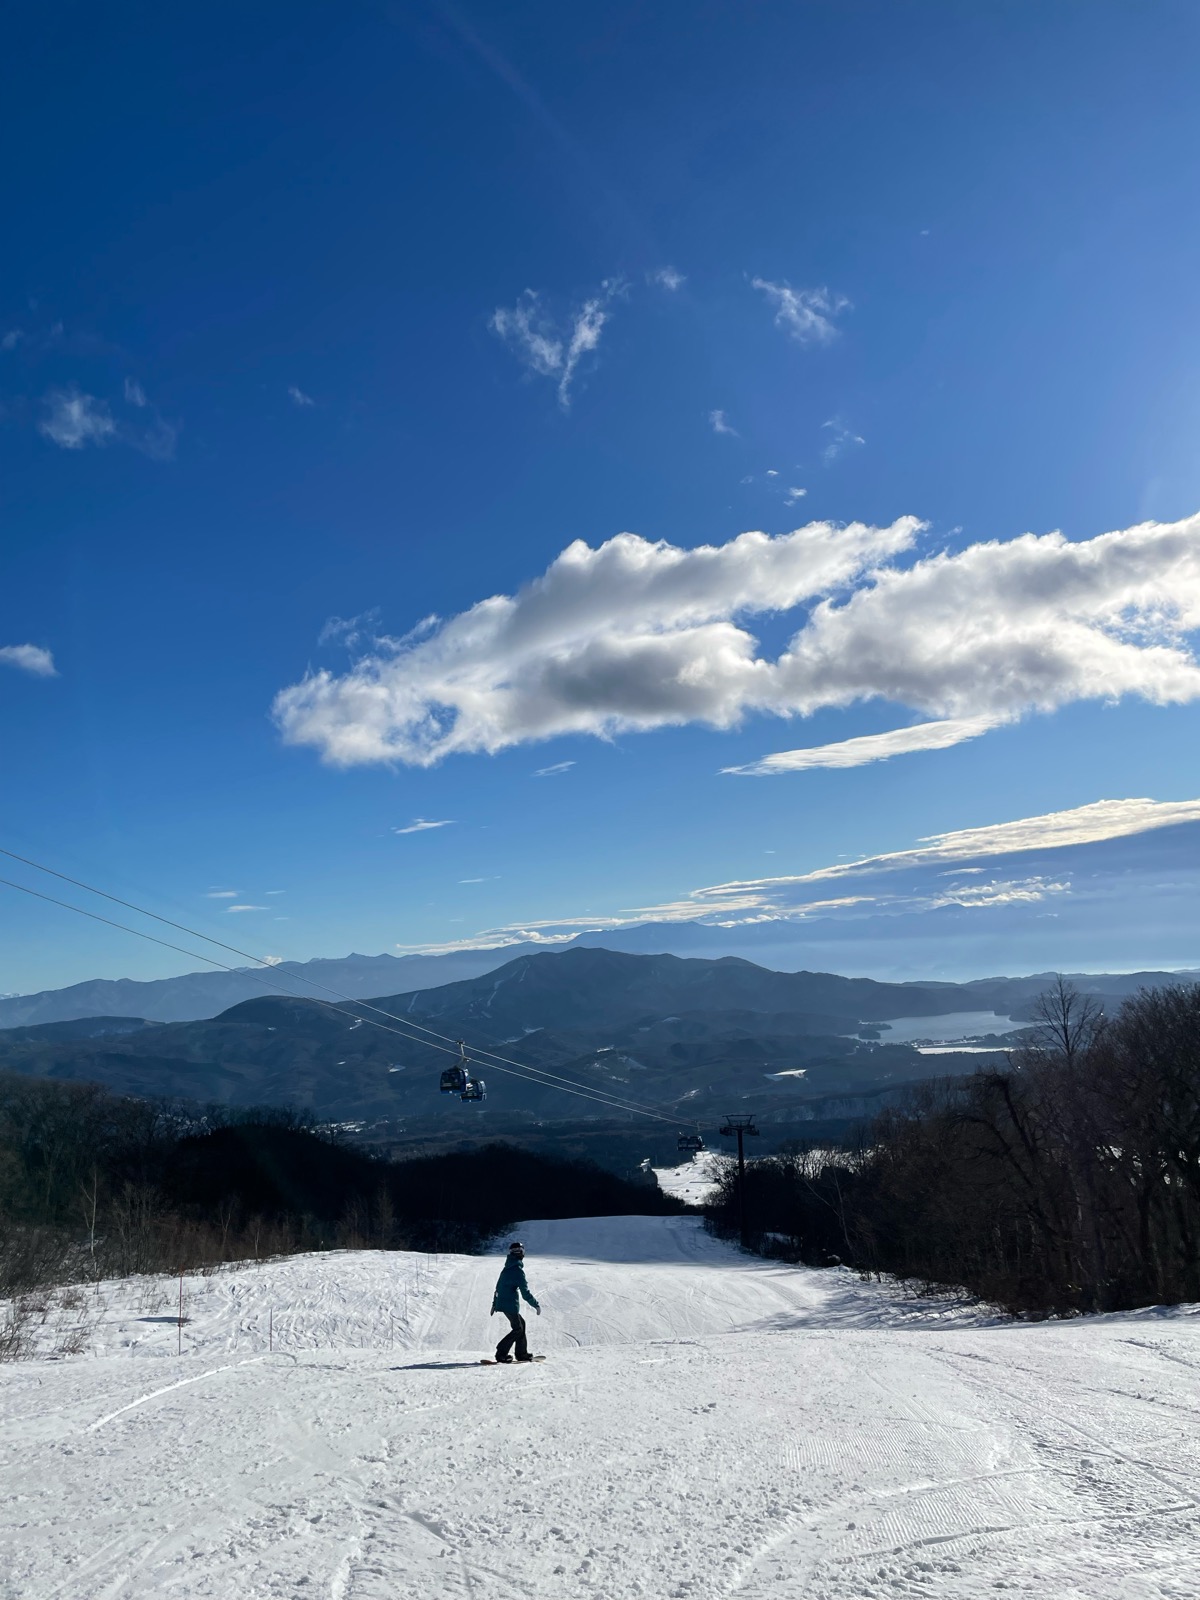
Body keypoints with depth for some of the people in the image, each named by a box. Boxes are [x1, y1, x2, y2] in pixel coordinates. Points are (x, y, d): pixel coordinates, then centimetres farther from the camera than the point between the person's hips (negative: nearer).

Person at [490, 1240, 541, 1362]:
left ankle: (522, 1353, 18)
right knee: (518, 1329, 2)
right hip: (511, 1305, -8)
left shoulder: (506, 1268, 11)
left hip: (501, 1302, 8)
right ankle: (501, 1353, -4)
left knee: (521, 1323, 17)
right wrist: (536, 1305, -6)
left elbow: (498, 1286, 19)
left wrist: (494, 1303, 27)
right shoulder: (518, 1270, -16)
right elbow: (525, 1292, -15)